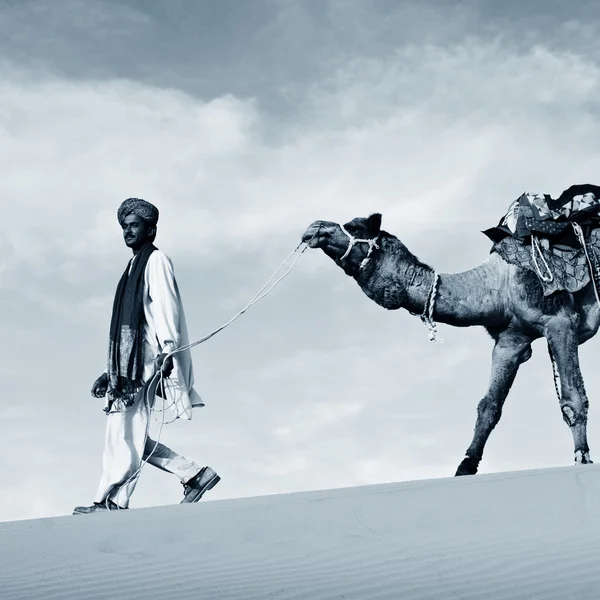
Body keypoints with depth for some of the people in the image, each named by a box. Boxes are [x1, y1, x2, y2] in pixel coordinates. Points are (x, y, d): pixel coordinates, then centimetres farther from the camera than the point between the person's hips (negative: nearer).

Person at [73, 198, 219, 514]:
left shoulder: (156, 260, 1)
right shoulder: (135, 267, 26)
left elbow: (165, 306, -12)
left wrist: (167, 349, -23)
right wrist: (114, 368, 19)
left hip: (145, 358, -9)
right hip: (128, 361, 9)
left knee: (127, 433, -13)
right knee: (129, 434, 5)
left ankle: (112, 500, -14)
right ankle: (195, 474, 8)